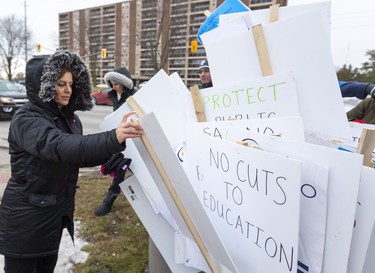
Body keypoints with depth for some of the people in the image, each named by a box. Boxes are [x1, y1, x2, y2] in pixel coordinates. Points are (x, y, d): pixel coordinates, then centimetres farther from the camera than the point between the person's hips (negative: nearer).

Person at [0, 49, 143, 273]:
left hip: (57, 212, 7)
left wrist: (113, 150, -7)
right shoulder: (26, 120, -21)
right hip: (26, 216, -7)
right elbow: (60, 147, -40)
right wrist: (113, 138, -53)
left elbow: (79, 155, 11)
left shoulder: (70, 118, 3)